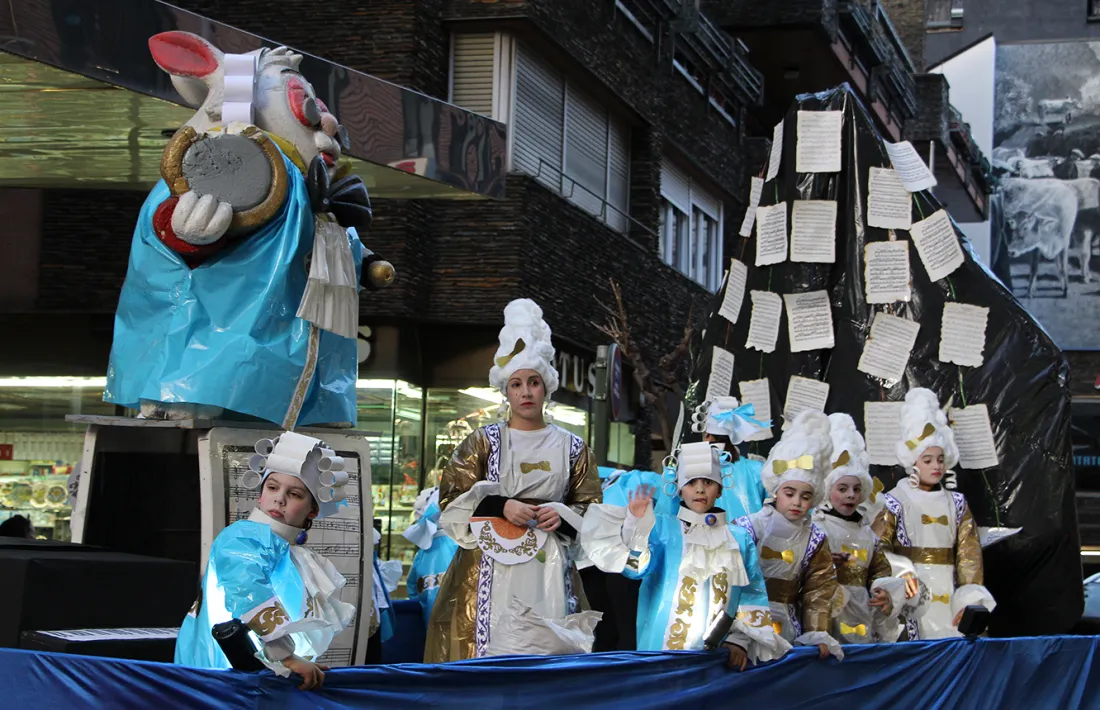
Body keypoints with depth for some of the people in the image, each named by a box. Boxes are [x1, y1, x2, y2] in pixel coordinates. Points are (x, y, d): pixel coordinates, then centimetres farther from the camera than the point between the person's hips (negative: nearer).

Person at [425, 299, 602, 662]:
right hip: (491, 567, -1)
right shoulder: (483, 442, 8)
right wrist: (502, 506, -11)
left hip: (548, 570, 1)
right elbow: (452, 499, 3)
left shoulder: (571, 448, 12)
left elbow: (590, 507, 13)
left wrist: (562, 515, -8)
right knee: (492, 649, -8)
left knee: (545, 650, -5)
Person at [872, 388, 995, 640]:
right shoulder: (895, 502, 0)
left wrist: (969, 599, -2)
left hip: (947, 596, 4)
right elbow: (879, 552, -3)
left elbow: (969, 553, 7)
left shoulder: (956, 504, 11)